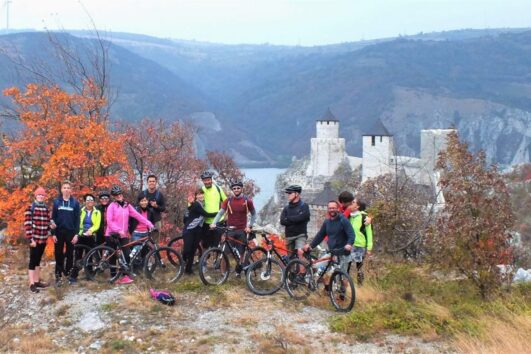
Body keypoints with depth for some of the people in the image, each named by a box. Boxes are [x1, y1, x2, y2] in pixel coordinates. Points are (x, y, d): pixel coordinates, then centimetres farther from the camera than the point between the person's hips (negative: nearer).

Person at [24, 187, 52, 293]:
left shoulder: (46, 208, 10)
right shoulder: (30, 208, -8)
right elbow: (27, 224, -12)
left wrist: (47, 234, 2)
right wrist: (30, 239, -16)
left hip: (43, 239, 6)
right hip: (34, 239, -6)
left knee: (38, 260, 14)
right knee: (33, 261, -2)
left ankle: (37, 281, 21)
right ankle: (32, 284, 1)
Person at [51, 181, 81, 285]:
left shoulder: (75, 203, 2)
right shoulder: (56, 202, 3)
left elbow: (77, 219, 0)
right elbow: (53, 218, 3)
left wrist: (76, 234, -7)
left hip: (70, 232, 0)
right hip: (59, 232, 0)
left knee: (70, 254, 6)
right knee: (59, 254, 3)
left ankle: (68, 274, 16)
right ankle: (58, 275, 8)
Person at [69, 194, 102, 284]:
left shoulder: (97, 212, 5)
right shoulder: (81, 211, 5)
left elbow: (97, 225, -5)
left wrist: (90, 230, -24)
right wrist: (76, 235, -12)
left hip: (91, 237, 1)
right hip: (80, 236, -1)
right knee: (78, 256, -4)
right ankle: (73, 276, -3)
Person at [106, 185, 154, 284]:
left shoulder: (127, 205, 7)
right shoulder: (112, 206, -6)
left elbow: (137, 215, 0)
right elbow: (109, 221, -15)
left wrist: (149, 224, -9)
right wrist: (119, 230, -26)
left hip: (123, 235, 3)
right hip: (112, 235, -3)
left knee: (127, 255, -10)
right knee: (113, 256, 4)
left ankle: (125, 276, -3)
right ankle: (113, 276, 15)